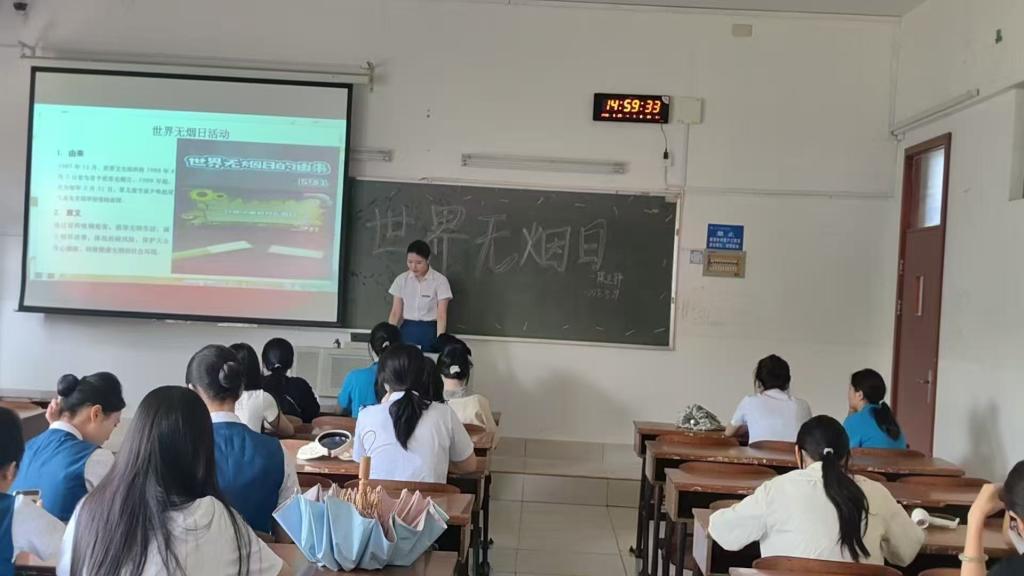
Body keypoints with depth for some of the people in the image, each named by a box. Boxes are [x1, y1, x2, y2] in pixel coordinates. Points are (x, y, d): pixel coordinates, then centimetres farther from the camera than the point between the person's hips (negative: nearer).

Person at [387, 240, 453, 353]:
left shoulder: (440, 280, -9)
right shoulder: (401, 279, 2)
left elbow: (441, 315, -14)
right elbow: (395, 312, 2)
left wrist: (439, 341, -25)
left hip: (430, 331, -3)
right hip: (407, 331, 3)